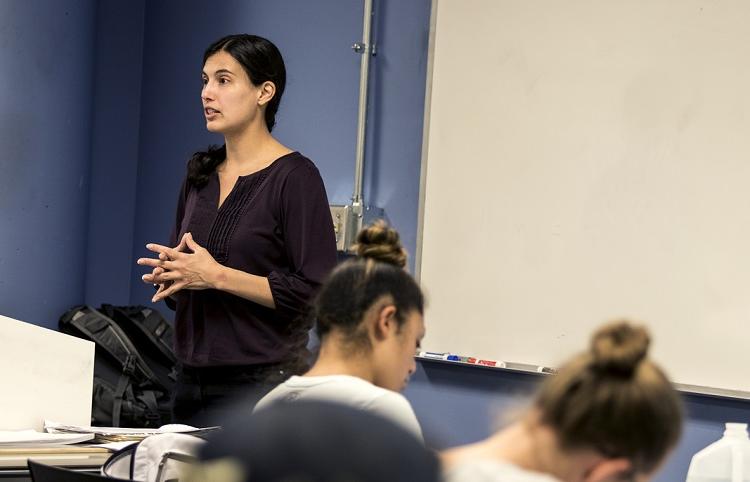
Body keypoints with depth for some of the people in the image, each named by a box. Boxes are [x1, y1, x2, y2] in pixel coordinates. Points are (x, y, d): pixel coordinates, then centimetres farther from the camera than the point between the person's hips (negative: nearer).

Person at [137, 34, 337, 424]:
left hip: (264, 378, -6)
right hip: (194, 376, 7)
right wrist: (170, 276, -2)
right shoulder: (200, 173, 13)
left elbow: (316, 292, -15)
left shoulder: (294, 177, -8)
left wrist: (217, 275, -18)